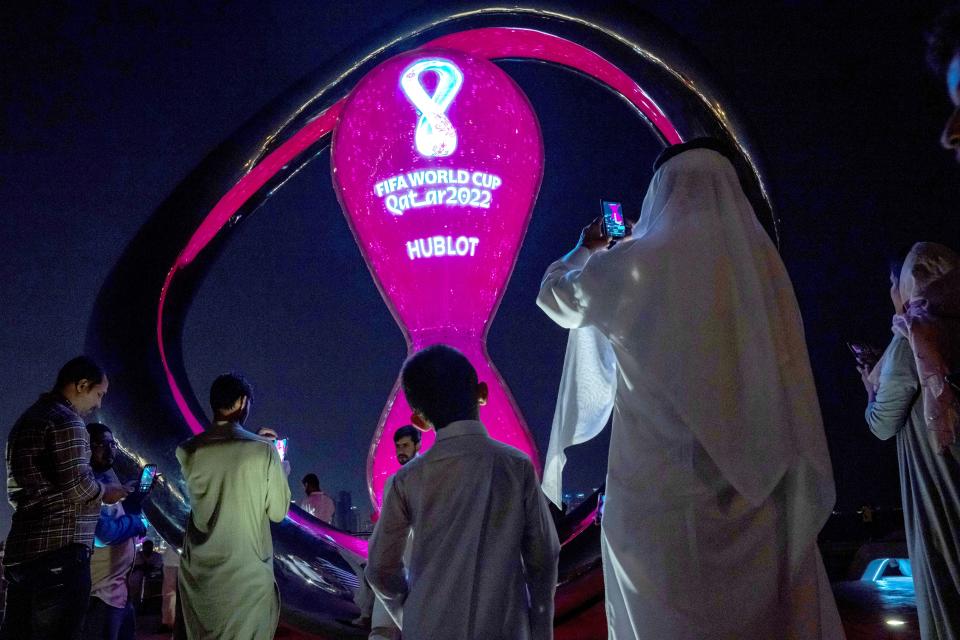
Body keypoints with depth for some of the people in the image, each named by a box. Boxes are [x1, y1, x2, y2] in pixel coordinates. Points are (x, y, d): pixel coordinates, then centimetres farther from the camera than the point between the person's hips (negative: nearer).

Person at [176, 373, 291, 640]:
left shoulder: (188, 451, -2)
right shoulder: (264, 451, -11)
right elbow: (278, 512, -6)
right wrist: (281, 470, 11)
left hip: (199, 570, 4)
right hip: (248, 570, -3)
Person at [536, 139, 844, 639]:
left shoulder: (634, 264, -6)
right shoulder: (760, 257, 1)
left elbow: (554, 294, 12)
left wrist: (586, 250, 27)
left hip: (664, 480, -3)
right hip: (756, 479, 3)